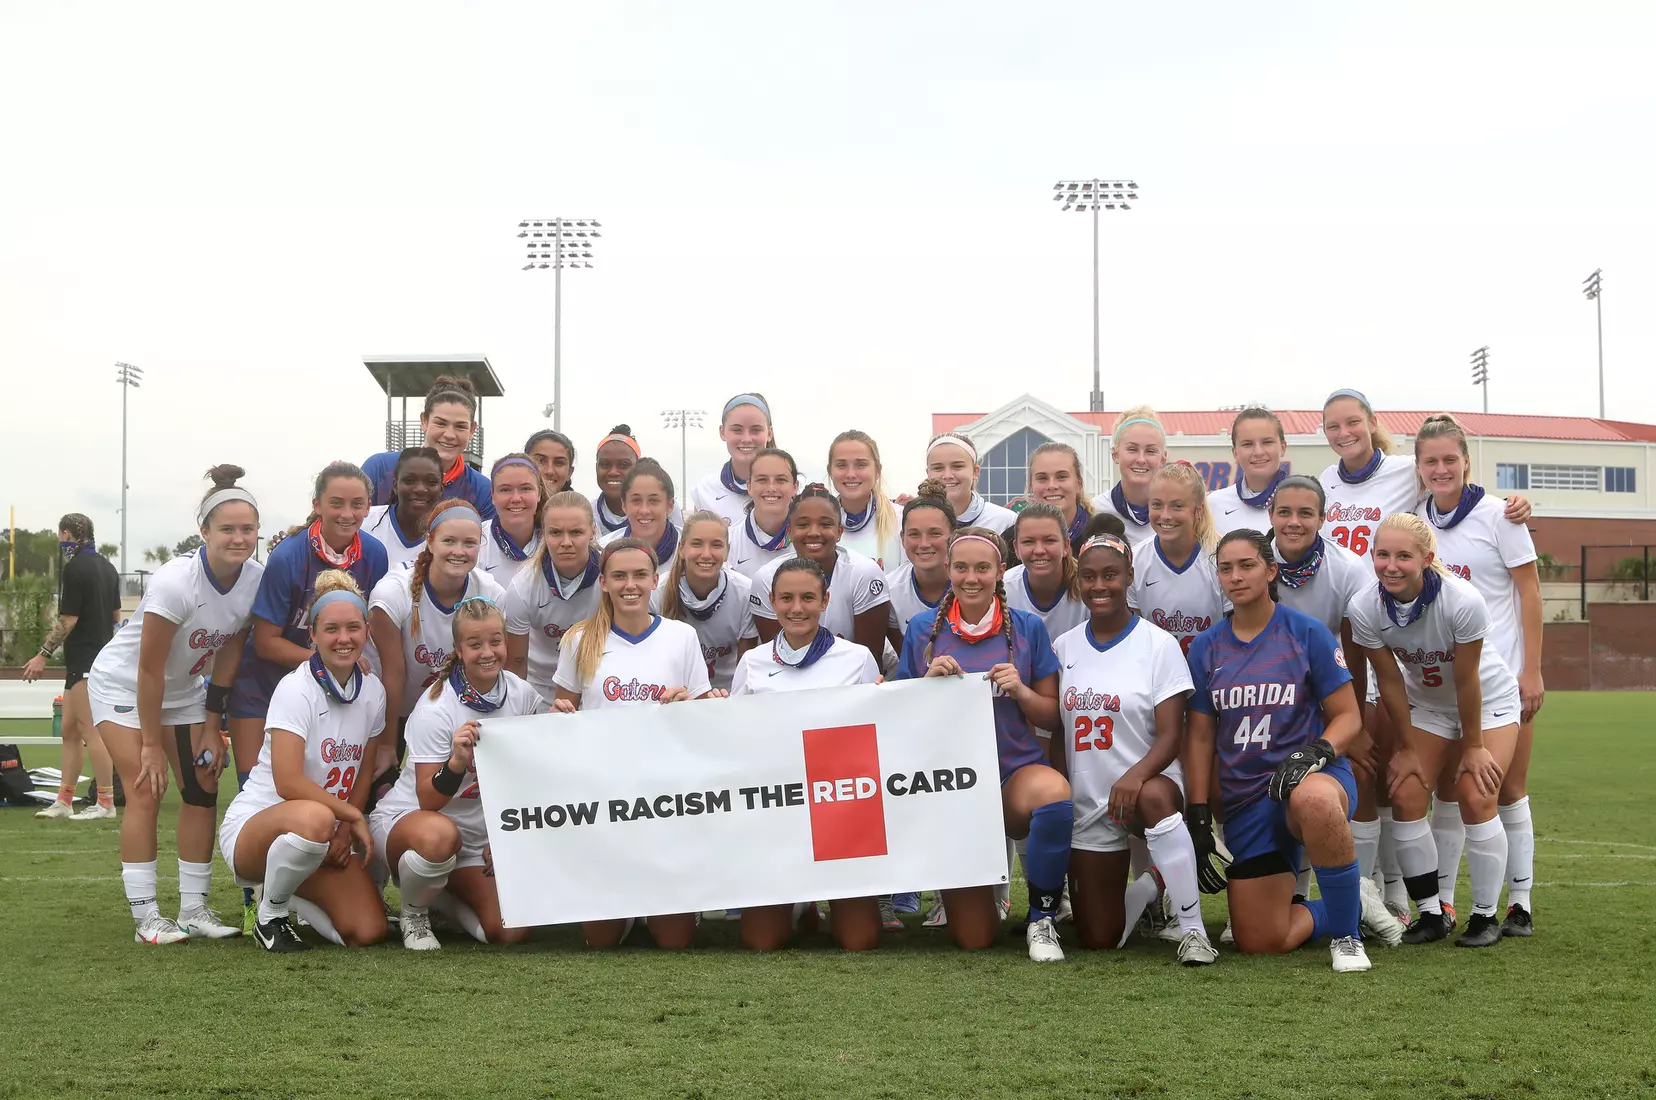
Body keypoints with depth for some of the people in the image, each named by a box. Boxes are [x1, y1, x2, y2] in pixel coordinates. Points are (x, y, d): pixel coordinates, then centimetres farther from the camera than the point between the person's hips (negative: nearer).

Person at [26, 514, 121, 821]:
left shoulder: (74, 568, -13)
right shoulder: (107, 567, 13)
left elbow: (68, 620, -16)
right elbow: (116, 616, 18)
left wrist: (43, 654, -11)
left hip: (84, 660, -9)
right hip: (103, 655, 9)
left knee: (91, 731, -6)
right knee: (70, 730, 12)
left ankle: (106, 803, -5)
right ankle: (64, 801, 14)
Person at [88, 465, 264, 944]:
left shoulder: (257, 580, -17)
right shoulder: (175, 582, -33)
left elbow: (229, 653, -5)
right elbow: (149, 670, -26)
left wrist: (212, 725, -4)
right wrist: (151, 744, -19)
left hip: (184, 691, 6)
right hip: (123, 685, -6)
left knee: (203, 789, -1)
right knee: (145, 793, -13)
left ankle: (194, 909, 7)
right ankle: (146, 917, -8)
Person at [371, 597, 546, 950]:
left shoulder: (523, 696, -5)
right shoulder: (436, 709, -19)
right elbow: (428, 801, -22)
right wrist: (457, 762, -39)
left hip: (478, 839, 5)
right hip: (403, 821, -5)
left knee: (509, 932, -15)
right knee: (440, 834, -42)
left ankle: (439, 894, 16)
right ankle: (414, 912, -9)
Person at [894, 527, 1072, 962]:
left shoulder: (1027, 627, 0)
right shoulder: (923, 628, 1)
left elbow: (1051, 718, 3)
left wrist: (1020, 690, -16)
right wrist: (930, 681, -12)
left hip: (1016, 770, -1)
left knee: (1054, 793, -40)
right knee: (973, 939, -2)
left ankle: (1041, 919, -16)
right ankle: (972, 888, 38)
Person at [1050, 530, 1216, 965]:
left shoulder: (1158, 644, -5)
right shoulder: (1064, 647, 7)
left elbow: (1171, 734, -12)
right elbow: (1058, 734, 11)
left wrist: (1136, 775, -31)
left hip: (1148, 783, -4)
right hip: (1086, 801, 4)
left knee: (1154, 797, -43)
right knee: (1097, 938, 2)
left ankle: (1193, 930, -34)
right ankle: (1147, 888, 35)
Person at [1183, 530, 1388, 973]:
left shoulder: (1307, 633, -2)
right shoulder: (1206, 648, 8)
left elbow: (1347, 716, -1)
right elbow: (1199, 737, 11)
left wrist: (1316, 752, -22)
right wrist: (1198, 819, 4)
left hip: (1312, 775, -4)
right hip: (1245, 800, 4)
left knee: (1313, 800, -44)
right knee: (1258, 942, -4)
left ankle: (1346, 932, -21)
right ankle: (1356, 904, 24)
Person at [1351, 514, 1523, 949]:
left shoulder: (1463, 601, -34)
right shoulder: (1364, 610, -24)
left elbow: (1466, 681, -24)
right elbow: (1390, 681, -13)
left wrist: (1474, 746, -14)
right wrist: (1407, 747, -6)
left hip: (1488, 700, -3)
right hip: (1425, 704, 3)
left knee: (1476, 798, -15)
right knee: (1406, 795, -9)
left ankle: (1485, 914, 2)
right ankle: (1431, 913, 5)